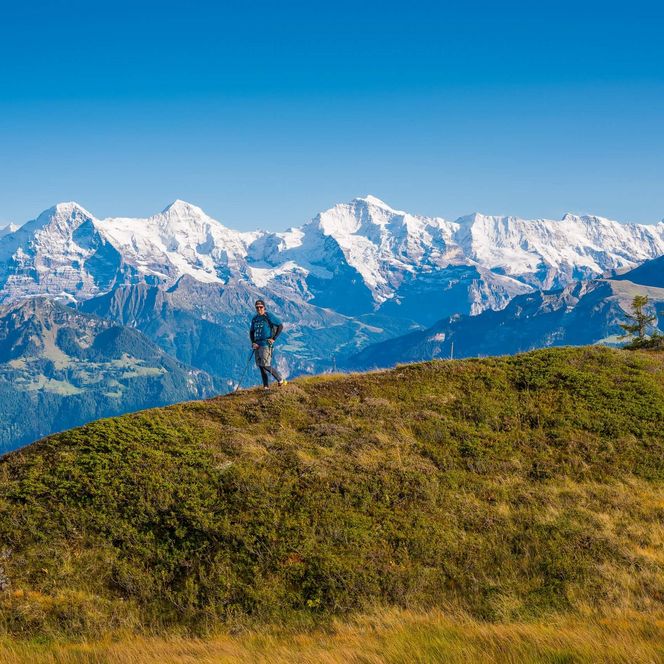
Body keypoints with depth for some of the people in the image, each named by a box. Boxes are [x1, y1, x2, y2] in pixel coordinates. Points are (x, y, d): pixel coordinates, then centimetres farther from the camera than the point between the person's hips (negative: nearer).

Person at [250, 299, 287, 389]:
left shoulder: (269, 316, -5)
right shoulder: (254, 319, 14)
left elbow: (280, 326, -5)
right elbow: (251, 332, 20)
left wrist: (274, 339, -9)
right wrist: (253, 343, 2)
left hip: (266, 344, -7)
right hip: (257, 345, 7)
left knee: (265, 365, -13)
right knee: (260, 366, 4)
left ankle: (280, 380, 3)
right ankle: (265, 386, 9)